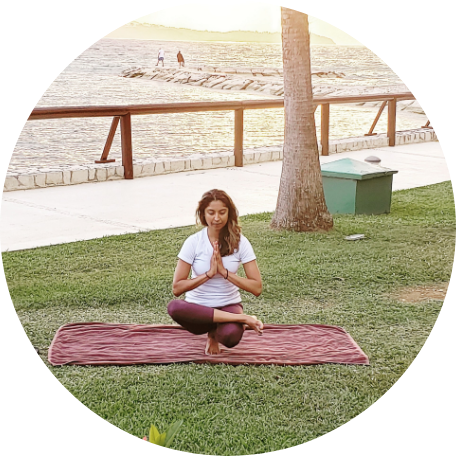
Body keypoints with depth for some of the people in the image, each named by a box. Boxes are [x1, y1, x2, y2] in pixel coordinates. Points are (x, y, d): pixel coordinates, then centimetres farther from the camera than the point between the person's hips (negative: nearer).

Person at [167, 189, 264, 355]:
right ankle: (243, 319, -23)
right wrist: (209, 274, -19)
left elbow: (257, 288, -11)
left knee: (231, 336, -38)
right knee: (174, 307, -36)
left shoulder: (240, 242, -6)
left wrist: (224, 272, -20)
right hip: (198, 309, 1)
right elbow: (177, 288, -10)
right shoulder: (193, 242, -7)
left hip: (229, 305, -1)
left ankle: (214, 334, 3)